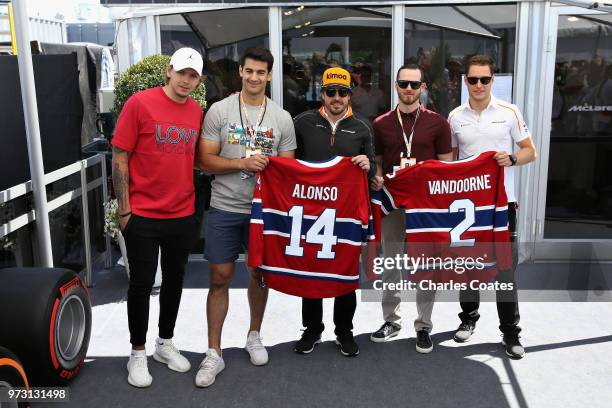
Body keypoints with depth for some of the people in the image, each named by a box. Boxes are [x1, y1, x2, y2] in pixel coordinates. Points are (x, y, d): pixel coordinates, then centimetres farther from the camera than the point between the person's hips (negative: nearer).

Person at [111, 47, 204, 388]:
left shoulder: (197, 111, 4)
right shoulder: (140, 103, -10)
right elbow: (120, 158, -9)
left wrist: (193, 203, 8)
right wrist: (125, 210, -10)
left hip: (183, 215, 5)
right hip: (143, 216, -5)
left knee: (175, 280, 16)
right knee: (142, 284, 6)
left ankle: (166, 343, 35)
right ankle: (138, 353, 24)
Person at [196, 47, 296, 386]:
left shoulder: (282, 117, 4)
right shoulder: (219, 110, -2)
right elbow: (205, 160, -5)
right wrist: (243, 163, -17)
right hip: (225, 208, -2)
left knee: (259, 273, 13)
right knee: (220, 277, 1)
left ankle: (254, 335, 35)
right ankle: (214, 352, 11)